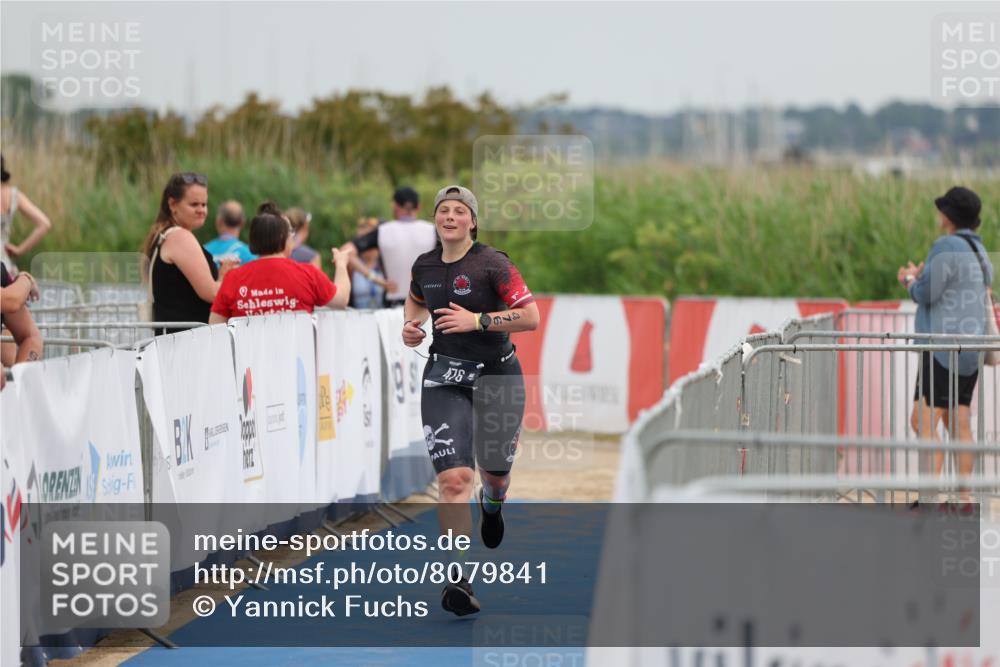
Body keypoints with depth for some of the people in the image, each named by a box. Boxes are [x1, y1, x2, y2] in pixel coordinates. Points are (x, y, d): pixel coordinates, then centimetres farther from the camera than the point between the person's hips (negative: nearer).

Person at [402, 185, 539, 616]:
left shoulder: (492, 264, -12)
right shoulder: (424, 266, 3)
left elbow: (531, 317, -16)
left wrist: (477, 320, -23)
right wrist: (411, 325, 5)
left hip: (497, 374, -2)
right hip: (444, 376, 2)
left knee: (494, 470, 13)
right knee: (453, 477, -14)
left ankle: (492, 505, 54)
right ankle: (457, 578, -17)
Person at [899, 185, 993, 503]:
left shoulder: (946, 248, -14)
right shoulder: (978, 250, 15)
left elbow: (926, 295, -14)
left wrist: (911, 280, 6)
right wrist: (919, 279, 22)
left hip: (945, 346, -9)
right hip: (970, 347, 10)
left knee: (923, 421, -12)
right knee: (958, 423, 10)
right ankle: (964, 495, 9)